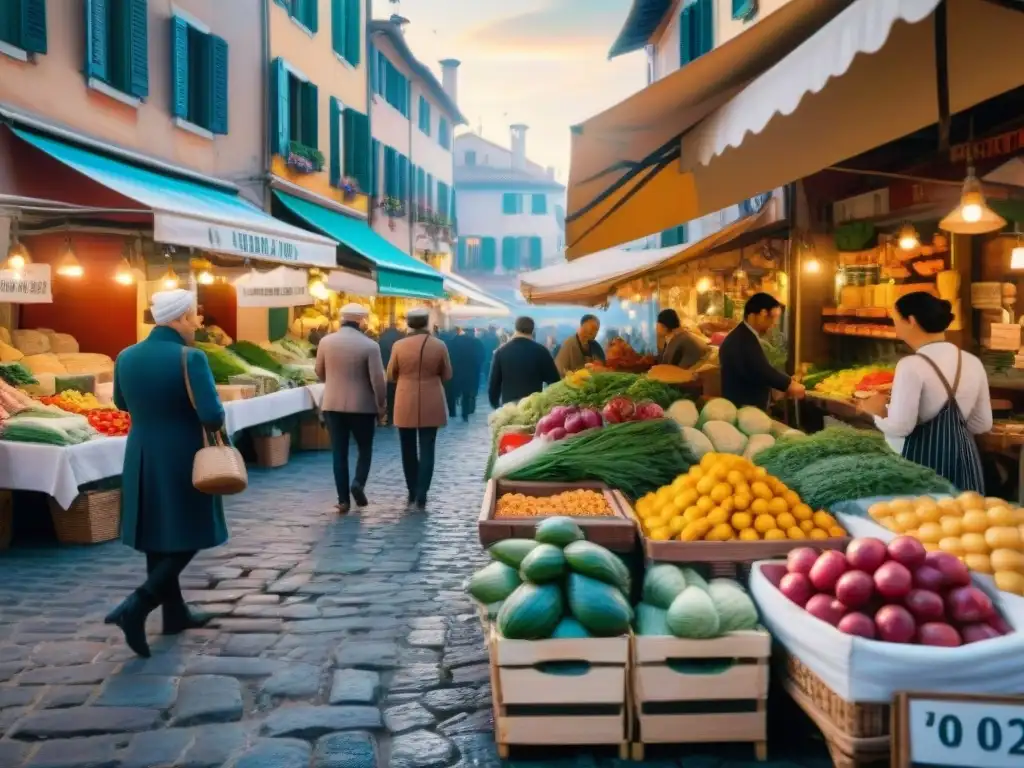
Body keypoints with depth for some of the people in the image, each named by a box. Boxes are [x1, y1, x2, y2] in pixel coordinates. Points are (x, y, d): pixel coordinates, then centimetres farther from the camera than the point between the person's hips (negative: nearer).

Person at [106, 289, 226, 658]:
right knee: (187, 538, 6)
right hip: (181, 460, -7)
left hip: (142, 458, 7)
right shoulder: (189, 358, -19)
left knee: (158, 537, 16)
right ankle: (136, 606, -8)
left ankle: (175, 613, 28)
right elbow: (212, 415, -23)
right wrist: (214, 425, -3)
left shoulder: (126, 357, 1)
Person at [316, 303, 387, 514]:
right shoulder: (369, 345, -10)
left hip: (333, 405, 2)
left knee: (339, 453, 6)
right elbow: (378, 380, -11)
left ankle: (343, 500, 4)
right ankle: (358, 483, -8)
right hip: (362, 406, -2)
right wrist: (382, 406, 1)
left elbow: (320, 373, 13)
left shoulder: (326, 341, -1)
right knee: (365, 448, 15)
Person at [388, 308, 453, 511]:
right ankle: (421, 495, -4)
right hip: (431, 405, 0)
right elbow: (447, 375, 5)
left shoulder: (399, 346, -6)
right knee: (427, 449, 2)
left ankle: (412, 493, 20)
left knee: (408, 450, 12)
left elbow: (391, 375, 4)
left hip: (406, 405, 0)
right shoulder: (439, 345, -4)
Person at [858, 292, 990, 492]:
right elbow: (982, 424, 12)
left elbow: (899, 427, -20)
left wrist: (878, 412, -2)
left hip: (922, 459, -6)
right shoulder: (973, 363, 6)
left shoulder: (912, 365, -15)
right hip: (963, 456, 7)